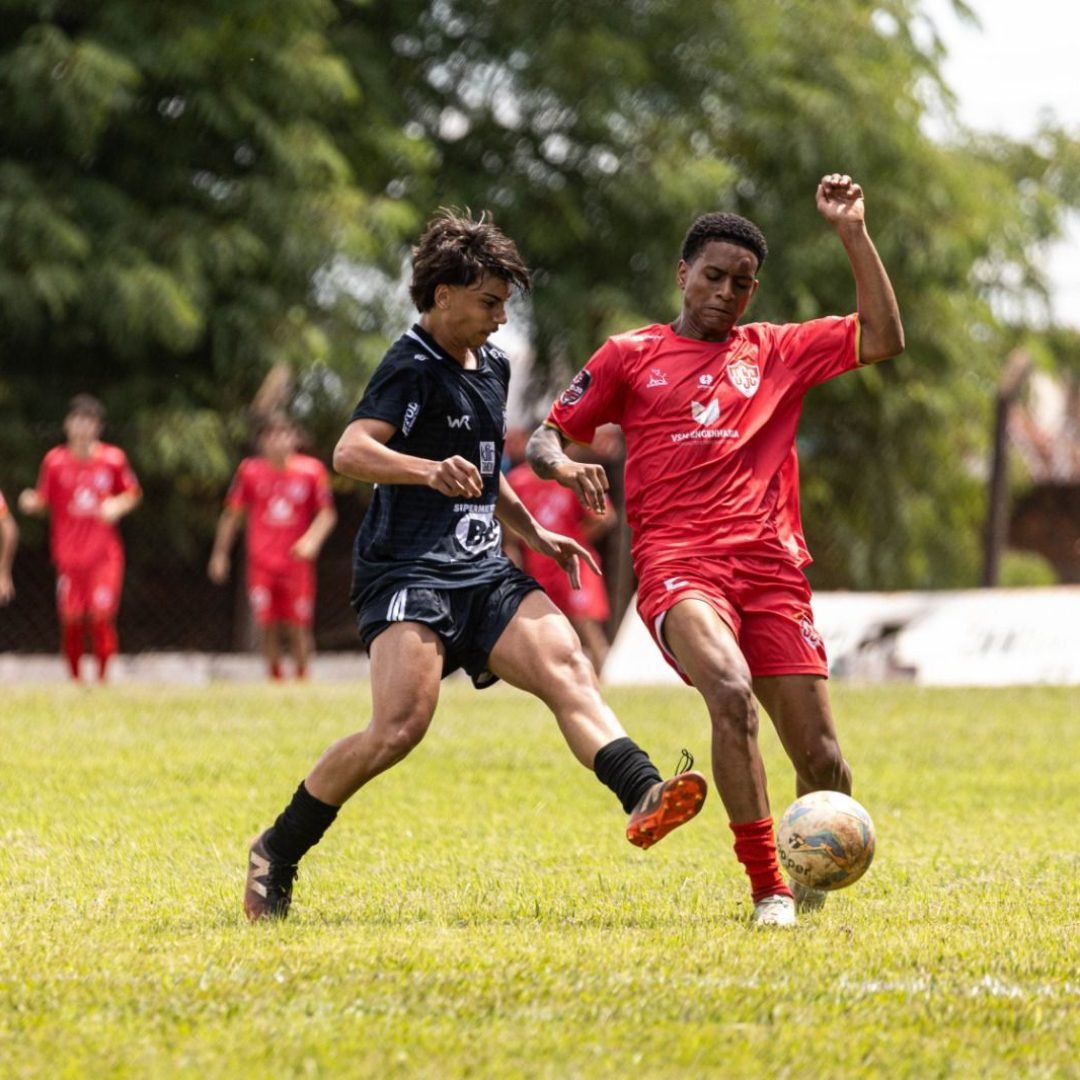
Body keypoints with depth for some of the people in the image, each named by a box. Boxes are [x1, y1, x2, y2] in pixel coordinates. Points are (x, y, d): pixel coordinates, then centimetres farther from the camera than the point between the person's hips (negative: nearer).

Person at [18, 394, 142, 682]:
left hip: (104, 553, -1)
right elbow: (43, 501, 7)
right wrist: (31, 503, -15)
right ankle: (75, 679, 15)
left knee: (102, 616, -9)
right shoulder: (55, 460, 2)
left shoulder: (113, 459, 2)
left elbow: (133, 494, 13)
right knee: (70, 620, -1)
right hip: (68, 554, 1)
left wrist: (118, 506, -7)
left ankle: (103, 678, 3)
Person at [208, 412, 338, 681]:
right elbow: (232, 515, 12)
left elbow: (327, 514, 5)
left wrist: (312, 539, -13)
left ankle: (302, 676, 13)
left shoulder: (311, 470, 0)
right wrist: (220, 554, 13)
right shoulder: (250, 471, 3)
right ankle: (275, 676, 10)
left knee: (298, 626, -2)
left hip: (297, 560, -1)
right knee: (267, 627, -3)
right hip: (261, 564, 1)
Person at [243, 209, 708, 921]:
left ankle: (643, 796, -37)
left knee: (567, 667, -18)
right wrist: (430, 471, -39)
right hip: (409, 573, -8)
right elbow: (351, 452, -24)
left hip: (483, 572, 8)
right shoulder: (413, 367, -8)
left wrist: (532, 532, 33)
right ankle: (276, 855, -5)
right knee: (400, 726, -21)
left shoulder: (493, 367, 20)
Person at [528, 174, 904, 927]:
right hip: (677, 565, -3)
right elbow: (543, 439, 14)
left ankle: (810, 888, 25)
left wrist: (853, 234, 7)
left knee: (823, 761, -4)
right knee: (731, 691, -33)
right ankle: (767, 890, -29)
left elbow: (884, 338, 12)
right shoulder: (630, 356, 14)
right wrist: (563, 465, -9)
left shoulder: (778, 352, 19)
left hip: (771, 567, 3)